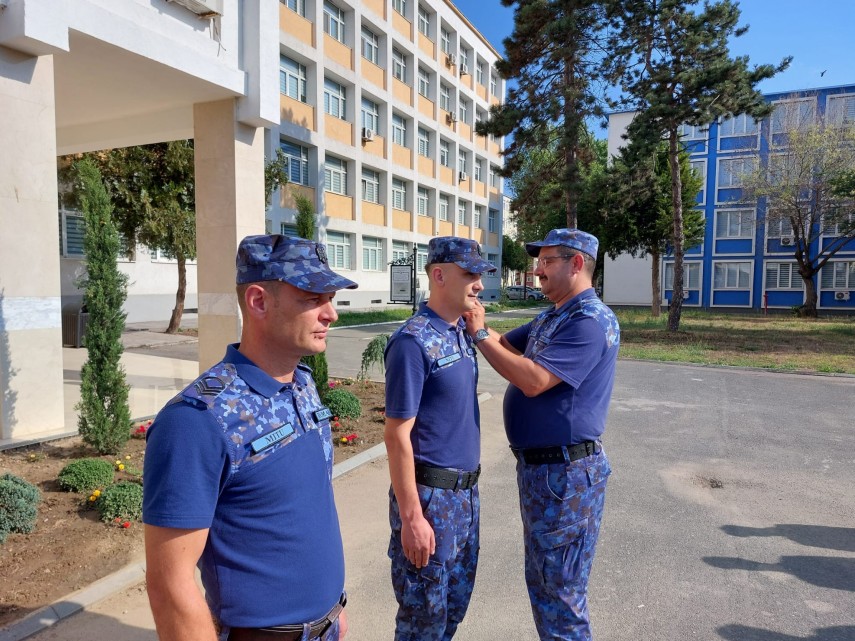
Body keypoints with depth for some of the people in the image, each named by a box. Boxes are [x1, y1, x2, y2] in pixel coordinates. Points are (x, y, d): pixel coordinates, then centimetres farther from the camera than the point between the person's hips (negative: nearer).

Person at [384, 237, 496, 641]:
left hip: (466, 490, 8)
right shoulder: (414, 342, -20)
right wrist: (411, 517, -19)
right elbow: (397, 436, -20)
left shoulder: (461, 334, 5)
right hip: (430, 495, -8)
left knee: (455, 605, 23)